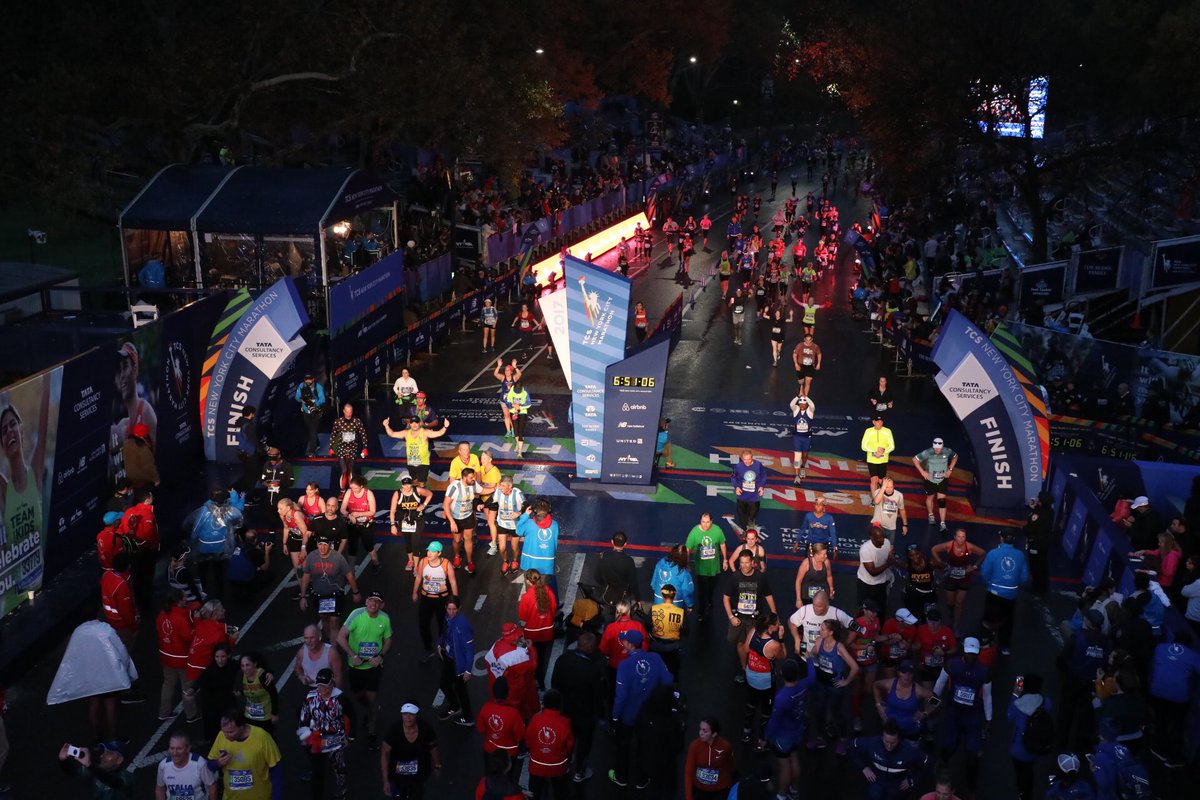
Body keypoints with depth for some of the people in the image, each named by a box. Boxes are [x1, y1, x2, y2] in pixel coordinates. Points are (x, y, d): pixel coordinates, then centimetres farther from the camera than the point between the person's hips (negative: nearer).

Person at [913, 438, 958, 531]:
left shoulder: (947, 452, -15)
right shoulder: (928, 453, -23)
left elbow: (955, 457, 8)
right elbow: (915, 459, -14)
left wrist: (950, 469, 0)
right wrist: (922, 471, -16)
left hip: (942, 479, 1)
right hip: (930, 479, -1)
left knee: (942, 501, -6)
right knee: (930, 497, 16)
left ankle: (942, 523, -4)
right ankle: (931, 515, 44)